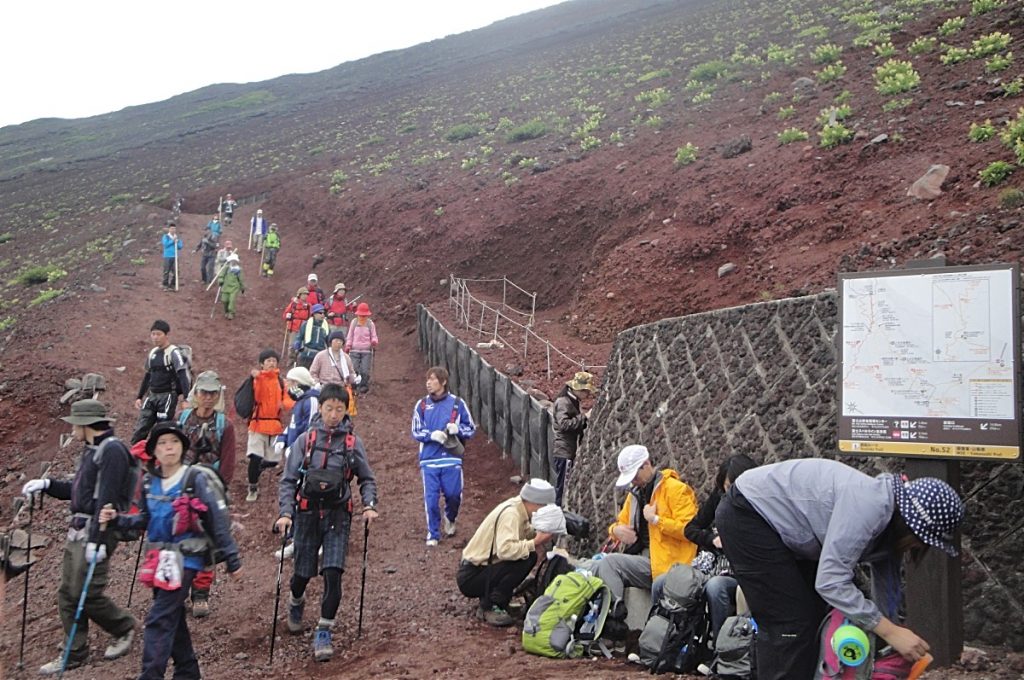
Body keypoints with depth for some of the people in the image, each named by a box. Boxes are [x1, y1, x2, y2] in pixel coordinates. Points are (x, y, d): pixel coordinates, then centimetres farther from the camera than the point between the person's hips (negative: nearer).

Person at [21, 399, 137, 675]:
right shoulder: (92, 450, 17)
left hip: (96, 530, -10)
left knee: (86, 594, -7)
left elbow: (106, 498, -22)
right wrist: (47, 485, 10)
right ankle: (75, 654, 20)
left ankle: (125, 628, 16)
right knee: (67, 593, 10)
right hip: (78, 529, 10)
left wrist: (97, 539, -25)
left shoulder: (112, 450, -15)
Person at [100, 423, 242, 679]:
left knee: (158, 621, -11)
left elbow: (218, 520, -10)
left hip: (185, 559, -7)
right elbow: (146, 519, 16)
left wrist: (232, 559, -8)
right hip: (160, 559, 7)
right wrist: (118, 519, -1)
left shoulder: (195, 480, -13)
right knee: (172, 618, 17)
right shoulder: (151, 482, 4)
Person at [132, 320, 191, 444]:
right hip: (152, 396, 7)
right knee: (140, 430, 4)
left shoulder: (173, 353, -11)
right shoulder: (152, 353, 11)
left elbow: (183, 376, -20)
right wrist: (139, 397, 21)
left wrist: (187, 399, -29)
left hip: (168, 396, -7)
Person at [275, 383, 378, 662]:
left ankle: (323, 634, 2)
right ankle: (296, 604, 46)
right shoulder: (305, 440, -3)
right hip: (307, 513, 0)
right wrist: (285, 513, -14)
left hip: (338, 515, 0)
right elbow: (288, 480, -2)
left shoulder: (352, 442, -1)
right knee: (303, 572, 11)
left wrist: (369, 506, -8)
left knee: (333, 573, -10)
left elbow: (367, 479, 8)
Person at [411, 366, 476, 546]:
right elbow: (416, 431, 6)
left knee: (454, 495, 5)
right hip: (429, 459, 1)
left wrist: (458, 429, -14)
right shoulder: (422, 405, 3)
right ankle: (433, 534, 17)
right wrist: (431, 435, -13)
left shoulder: (457, 403, 0)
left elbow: (471, 428, 6)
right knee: (431, 498, 0)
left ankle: (450, 519, 38)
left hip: (452, 458, 0)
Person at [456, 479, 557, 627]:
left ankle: (488, 600, 9)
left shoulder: (518, 506, 4)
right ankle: (490, 608, -13)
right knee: (527, 558, -21)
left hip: (482, 567, 10)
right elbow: (505, 549, -36)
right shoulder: (510, 514, -22)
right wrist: (535, 543, -27)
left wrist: (541, 535, -10)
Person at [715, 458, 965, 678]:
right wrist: (891, 632, -29)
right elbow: (831, 581, -32)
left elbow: (887, 598, 11)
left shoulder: (890, 529, 1)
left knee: (814, 616, 13)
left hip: (781, 526, 10)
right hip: (746, 513, -10)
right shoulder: (868, 505, -29)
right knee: (789, 624, -10)